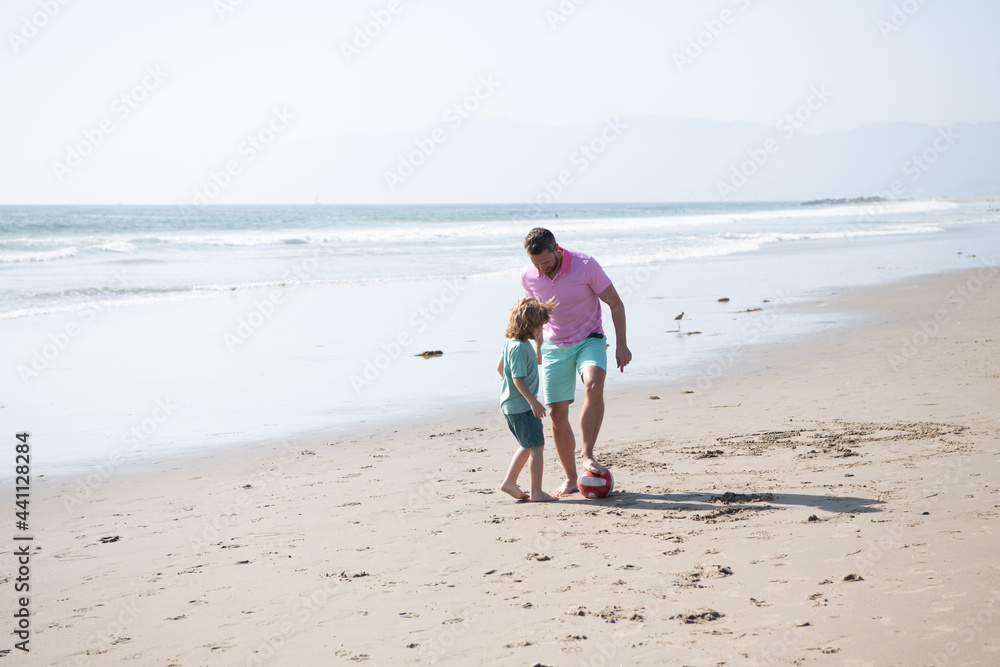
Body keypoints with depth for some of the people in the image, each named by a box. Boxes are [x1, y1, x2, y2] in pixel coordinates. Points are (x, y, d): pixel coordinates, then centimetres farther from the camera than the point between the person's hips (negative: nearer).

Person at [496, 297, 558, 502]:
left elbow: (500, 367, 21)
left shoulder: (510, 342, 9)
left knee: (527, 446, 20)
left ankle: (509, 482, 24)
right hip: (522, 406, -10)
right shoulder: (520, 348, -22)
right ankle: (536, 492, -2)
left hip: (511, 404, 10)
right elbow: (518, 378, -24)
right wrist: (532, 401, -23)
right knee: (536, 446, -5)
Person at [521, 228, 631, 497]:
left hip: (589, 340, -3)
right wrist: (538, 344, 20)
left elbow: (615, 303, -9)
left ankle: (587, 454, -22)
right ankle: (570, 478, 12)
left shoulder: (585, 265, -19)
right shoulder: (528, 276, -8)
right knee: (557, 414, -2)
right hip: (555, 348, 3)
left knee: (593, 386, -33)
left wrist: (621, 345, -11)